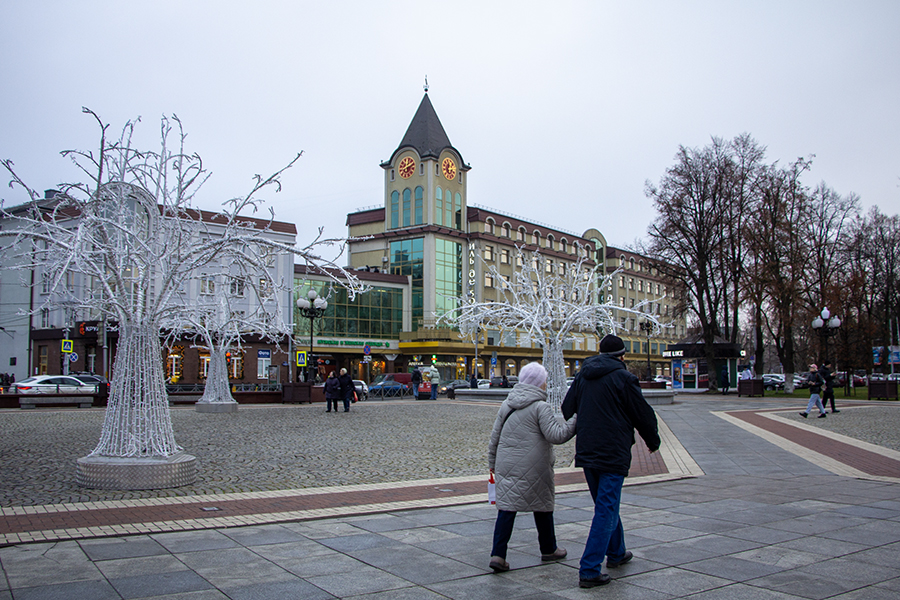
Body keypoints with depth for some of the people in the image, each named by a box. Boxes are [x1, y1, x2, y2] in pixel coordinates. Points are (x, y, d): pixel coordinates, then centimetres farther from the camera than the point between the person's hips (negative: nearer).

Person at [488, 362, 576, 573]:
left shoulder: (506, 405, 9)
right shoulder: (540, 407, -11)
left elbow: (495, 437, 13)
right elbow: (556, 435, -17)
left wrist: (493, 463, 22)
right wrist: (577, 421, -10)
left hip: (507, 466, 4)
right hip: (534, 468, -4)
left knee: (506, 508, 2)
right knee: (542, 506, 14)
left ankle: (498, 554, -8)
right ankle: (548, 550, 29)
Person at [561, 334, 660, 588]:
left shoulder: (582, 376, 8)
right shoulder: (622, 378, -11)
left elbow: (567, 410, 14)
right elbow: (643, 414, -4)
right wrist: (653, 441, 13)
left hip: (586, 453, 7)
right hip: (613, 453, -7)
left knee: (606, 505, 24)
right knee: (606, 510, -4)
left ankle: (616, 552, 41)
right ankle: (589, 571, -7)